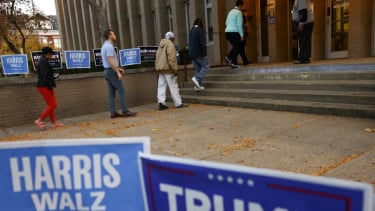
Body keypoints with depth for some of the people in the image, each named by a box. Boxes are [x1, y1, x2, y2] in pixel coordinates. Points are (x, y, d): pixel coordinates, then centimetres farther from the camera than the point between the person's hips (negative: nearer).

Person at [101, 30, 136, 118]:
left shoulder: (105, 46, 17)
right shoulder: (109, 46, -15)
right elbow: (111, 62, -23)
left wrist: (118, 68, 19)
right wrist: (118, 72, -21)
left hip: (107, 71, 10)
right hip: (112, 72, -10)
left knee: (111, 93, 7)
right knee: (121, 91, -6)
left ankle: (113, 112, 8)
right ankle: (125, 111, -5)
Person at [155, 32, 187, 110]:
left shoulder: (161, 45, 20)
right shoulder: (170, 44, -8)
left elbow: (158, 57, 18)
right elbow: (171, 58, -18)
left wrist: (158, 67, 17)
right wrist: (175, 68, -17)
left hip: (160, 69, 8)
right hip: (168, 68, -8)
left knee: (161, 86, 6)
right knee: (173, 86, -3)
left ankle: (161, 102, -2)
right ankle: (178, 103, 1)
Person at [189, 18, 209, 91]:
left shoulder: (192, 30, 11)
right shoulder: (200, 30, -13)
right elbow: (202, 43, -18)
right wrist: (204, 54, -15)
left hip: (192, 53, 8)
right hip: (199, 53, -8)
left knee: (198, 69, 13)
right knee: (205, 66, 4)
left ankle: (198, 85, 12)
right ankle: (196, 78, -13)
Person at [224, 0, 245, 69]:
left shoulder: (231, 11, 17)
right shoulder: (239, 12, -6)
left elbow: (226, 23, 20)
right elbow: (239, 24, -13)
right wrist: (242, 35, -11)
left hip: (227, 32, 7)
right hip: (234, 32, -7)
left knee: (235, 47, 18)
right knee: (236, 48, 2)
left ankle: (228, 58, 1)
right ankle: (234, 63, -1)